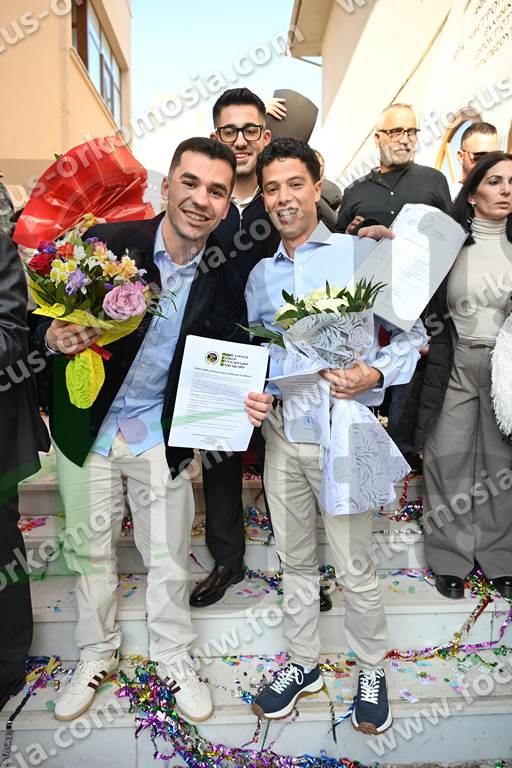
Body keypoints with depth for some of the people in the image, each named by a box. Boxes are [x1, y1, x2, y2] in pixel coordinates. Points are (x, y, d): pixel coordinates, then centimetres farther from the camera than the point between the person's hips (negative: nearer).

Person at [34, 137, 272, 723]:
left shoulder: (225, 281, -10)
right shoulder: (108, 242, -16)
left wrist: (246, 401, -21)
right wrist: (54, 336, -29)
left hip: (162, 436, 0)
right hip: (86, 428, 0)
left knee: (169, 560, 11)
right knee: (89, 549, 17)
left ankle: (174, 659, 39)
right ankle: (97, 654, 43)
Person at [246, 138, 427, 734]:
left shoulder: (360, 252, -4)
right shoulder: (260, 275, 11)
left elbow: (411, 334, -3)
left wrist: (374, 375, -19)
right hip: (279, 430, 5)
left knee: (355, 566, 7)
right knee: (294, 559, 18)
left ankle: (372, 670, 33)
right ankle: (302, 663, 39)